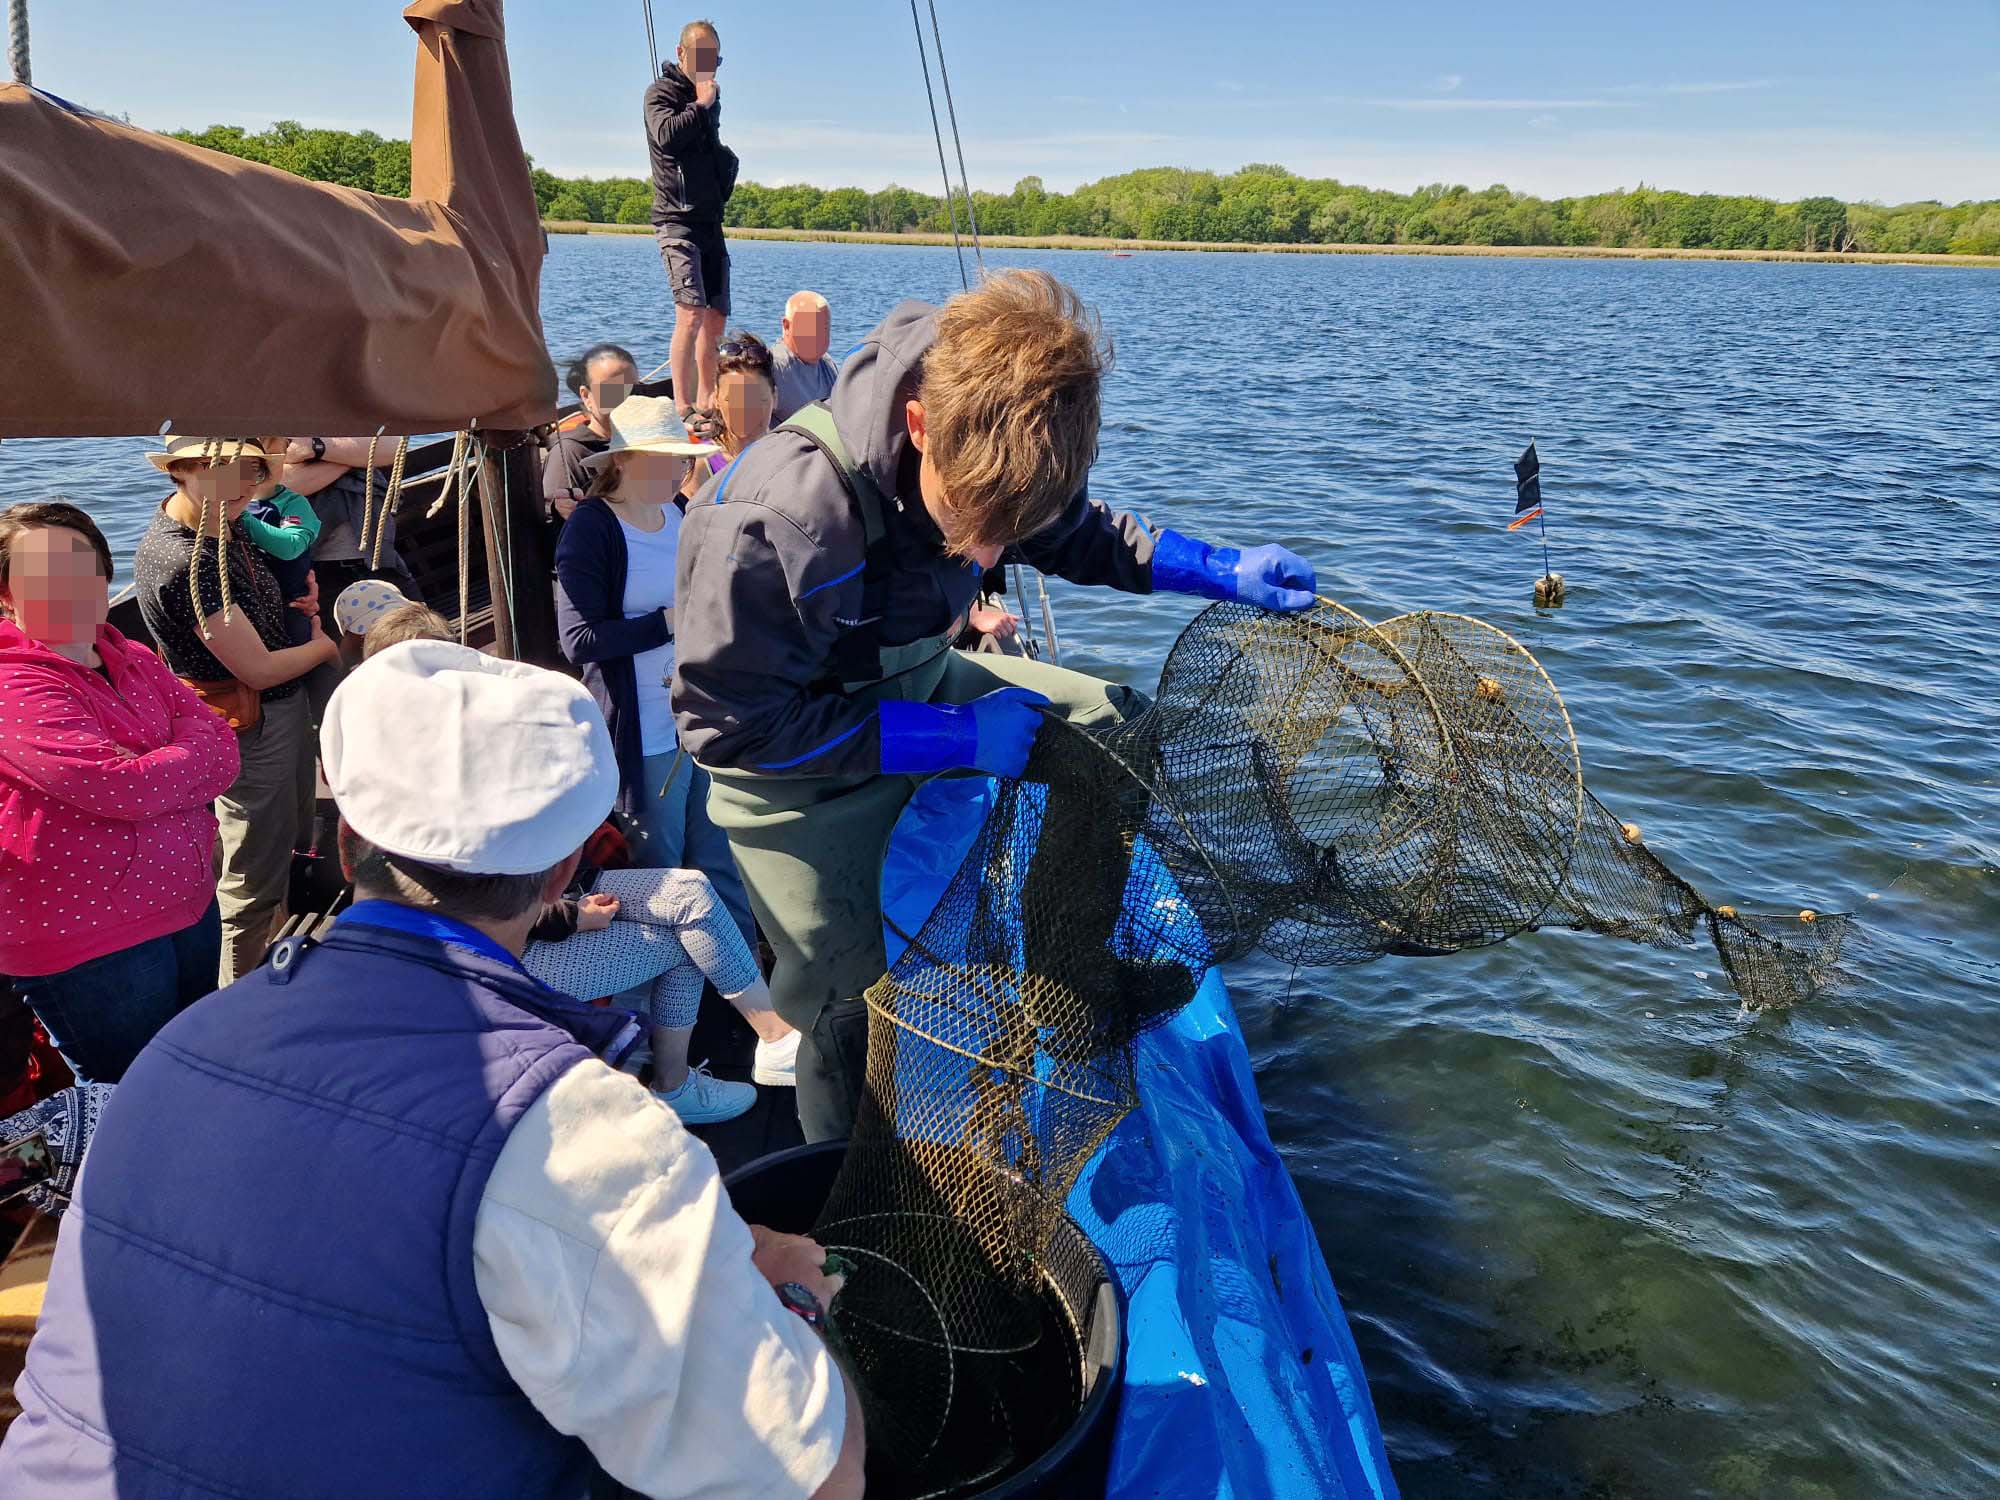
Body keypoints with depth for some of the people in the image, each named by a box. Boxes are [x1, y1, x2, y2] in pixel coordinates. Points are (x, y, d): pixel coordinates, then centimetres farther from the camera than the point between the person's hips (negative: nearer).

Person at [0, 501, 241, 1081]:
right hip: (86, 943, -7)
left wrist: (149, 771, -17)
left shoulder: (133, 661, 8)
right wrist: (192, 759, -8)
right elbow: (123, 788, -26)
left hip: (190, 905, 7)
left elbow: (220, 743, 1)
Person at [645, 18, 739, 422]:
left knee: (715, 317, 6)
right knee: (692, 312, -21)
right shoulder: (661, 91, -2)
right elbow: (667, 135, -22)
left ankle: (705, 402, 15)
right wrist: (700, 106, -13)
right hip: (677, 219, -8)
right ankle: (682, 409, -24)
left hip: (710, 220, 8)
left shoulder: (711, 95, 19)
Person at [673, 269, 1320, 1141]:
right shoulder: (781, 521, -40)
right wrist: (952, 738, -31)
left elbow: (1072, 533, 4)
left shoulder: (992, 452, -20)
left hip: (918, 682, 6)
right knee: (843, 1001, 6)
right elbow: (729, 724, -30)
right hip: (804, 770, -5)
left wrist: (1223, 572, -9)